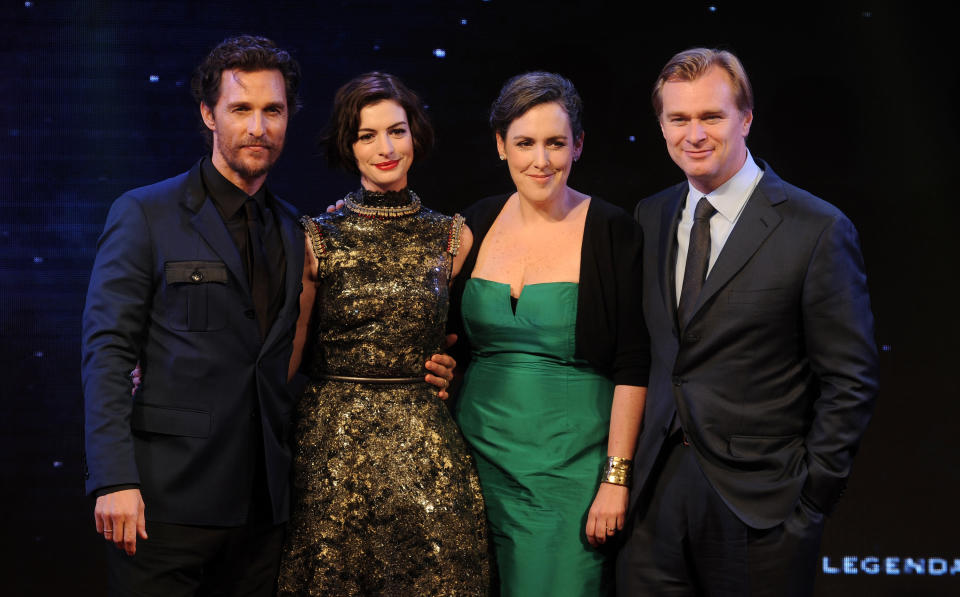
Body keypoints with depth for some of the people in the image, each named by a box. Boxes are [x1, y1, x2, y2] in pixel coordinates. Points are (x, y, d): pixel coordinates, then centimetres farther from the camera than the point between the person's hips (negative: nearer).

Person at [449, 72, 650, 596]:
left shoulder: (611, 232, -7)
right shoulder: (476, 226, 5)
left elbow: (632, 366, -9)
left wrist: (616, 479, -12)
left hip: (569, 464, -4)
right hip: (481, 450, 4)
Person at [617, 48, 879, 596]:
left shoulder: (817, 231, -9)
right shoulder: (651, 218, 9)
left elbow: (851, 382, -7)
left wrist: (809, 501, -9)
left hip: (758, 505, -4)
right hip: (658, 492, 5)